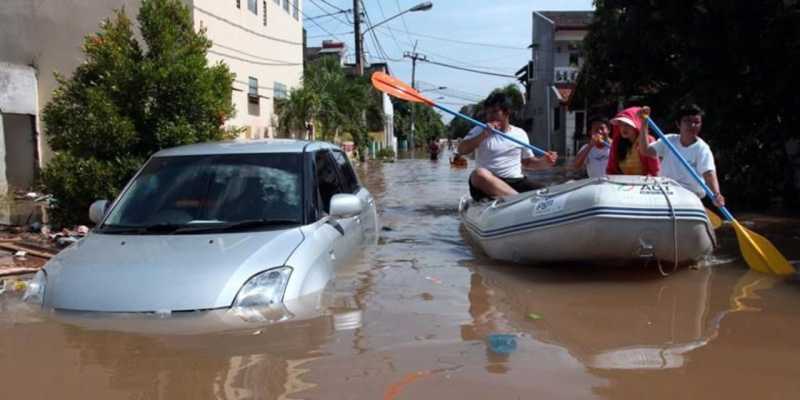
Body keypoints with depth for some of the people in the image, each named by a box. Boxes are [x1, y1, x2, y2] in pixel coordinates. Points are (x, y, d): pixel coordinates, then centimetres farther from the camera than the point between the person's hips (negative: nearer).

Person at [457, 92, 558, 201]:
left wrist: (543, 162, 1)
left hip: (516, 183, 2)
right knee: (479, 173, -38)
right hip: (488, 183, -2)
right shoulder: (480, 131, 9)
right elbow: (461, 150, -4)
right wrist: (484, 135, -15)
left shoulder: (520, 134, 15)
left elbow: (527, 161, 22)